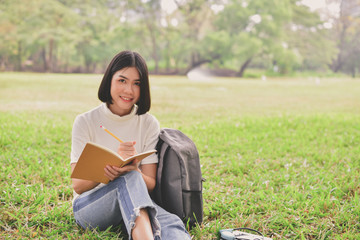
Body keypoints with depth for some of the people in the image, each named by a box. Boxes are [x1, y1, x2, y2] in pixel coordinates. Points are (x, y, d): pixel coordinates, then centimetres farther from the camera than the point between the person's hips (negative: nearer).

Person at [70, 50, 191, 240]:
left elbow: (150, 184, -2)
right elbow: (77, 185, -10)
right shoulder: (85, 122, -3)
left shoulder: (149, 124, 3)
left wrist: (132, 169, -26)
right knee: (130, 180, -36)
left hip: (134, 206, 2)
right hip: (88, 207, -2)